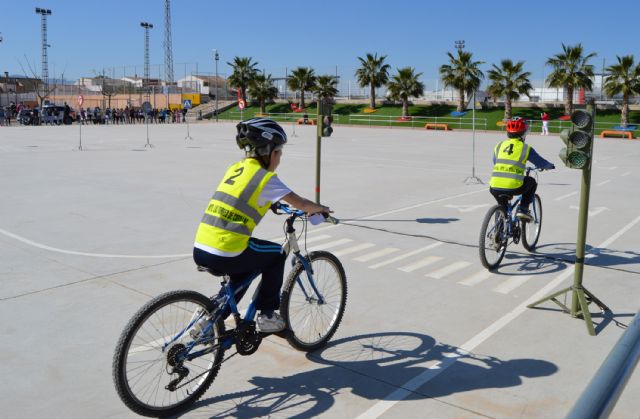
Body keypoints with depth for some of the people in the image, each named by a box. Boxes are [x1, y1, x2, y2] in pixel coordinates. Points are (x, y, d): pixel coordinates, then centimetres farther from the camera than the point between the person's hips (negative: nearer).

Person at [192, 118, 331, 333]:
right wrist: (321, 208, 18)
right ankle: (267, 315, 19)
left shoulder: (235, 168, 15)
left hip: (200, 251, 7)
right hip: (225, 255, -7)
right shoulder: (265, 177, -6)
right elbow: (302, 204, -2)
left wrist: (271, 203, 46)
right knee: (277, 255, 15)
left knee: (246, 265, 32)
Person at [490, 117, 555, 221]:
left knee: (502, 207, 35)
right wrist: (550, 166, 37)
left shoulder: (499, 145, 14)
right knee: (532, 182, 28)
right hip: (514, 188, -3)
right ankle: (523, 209, 18)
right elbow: (541, 163, 14)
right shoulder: (526, 148, 5)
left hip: (494, 188, 4)